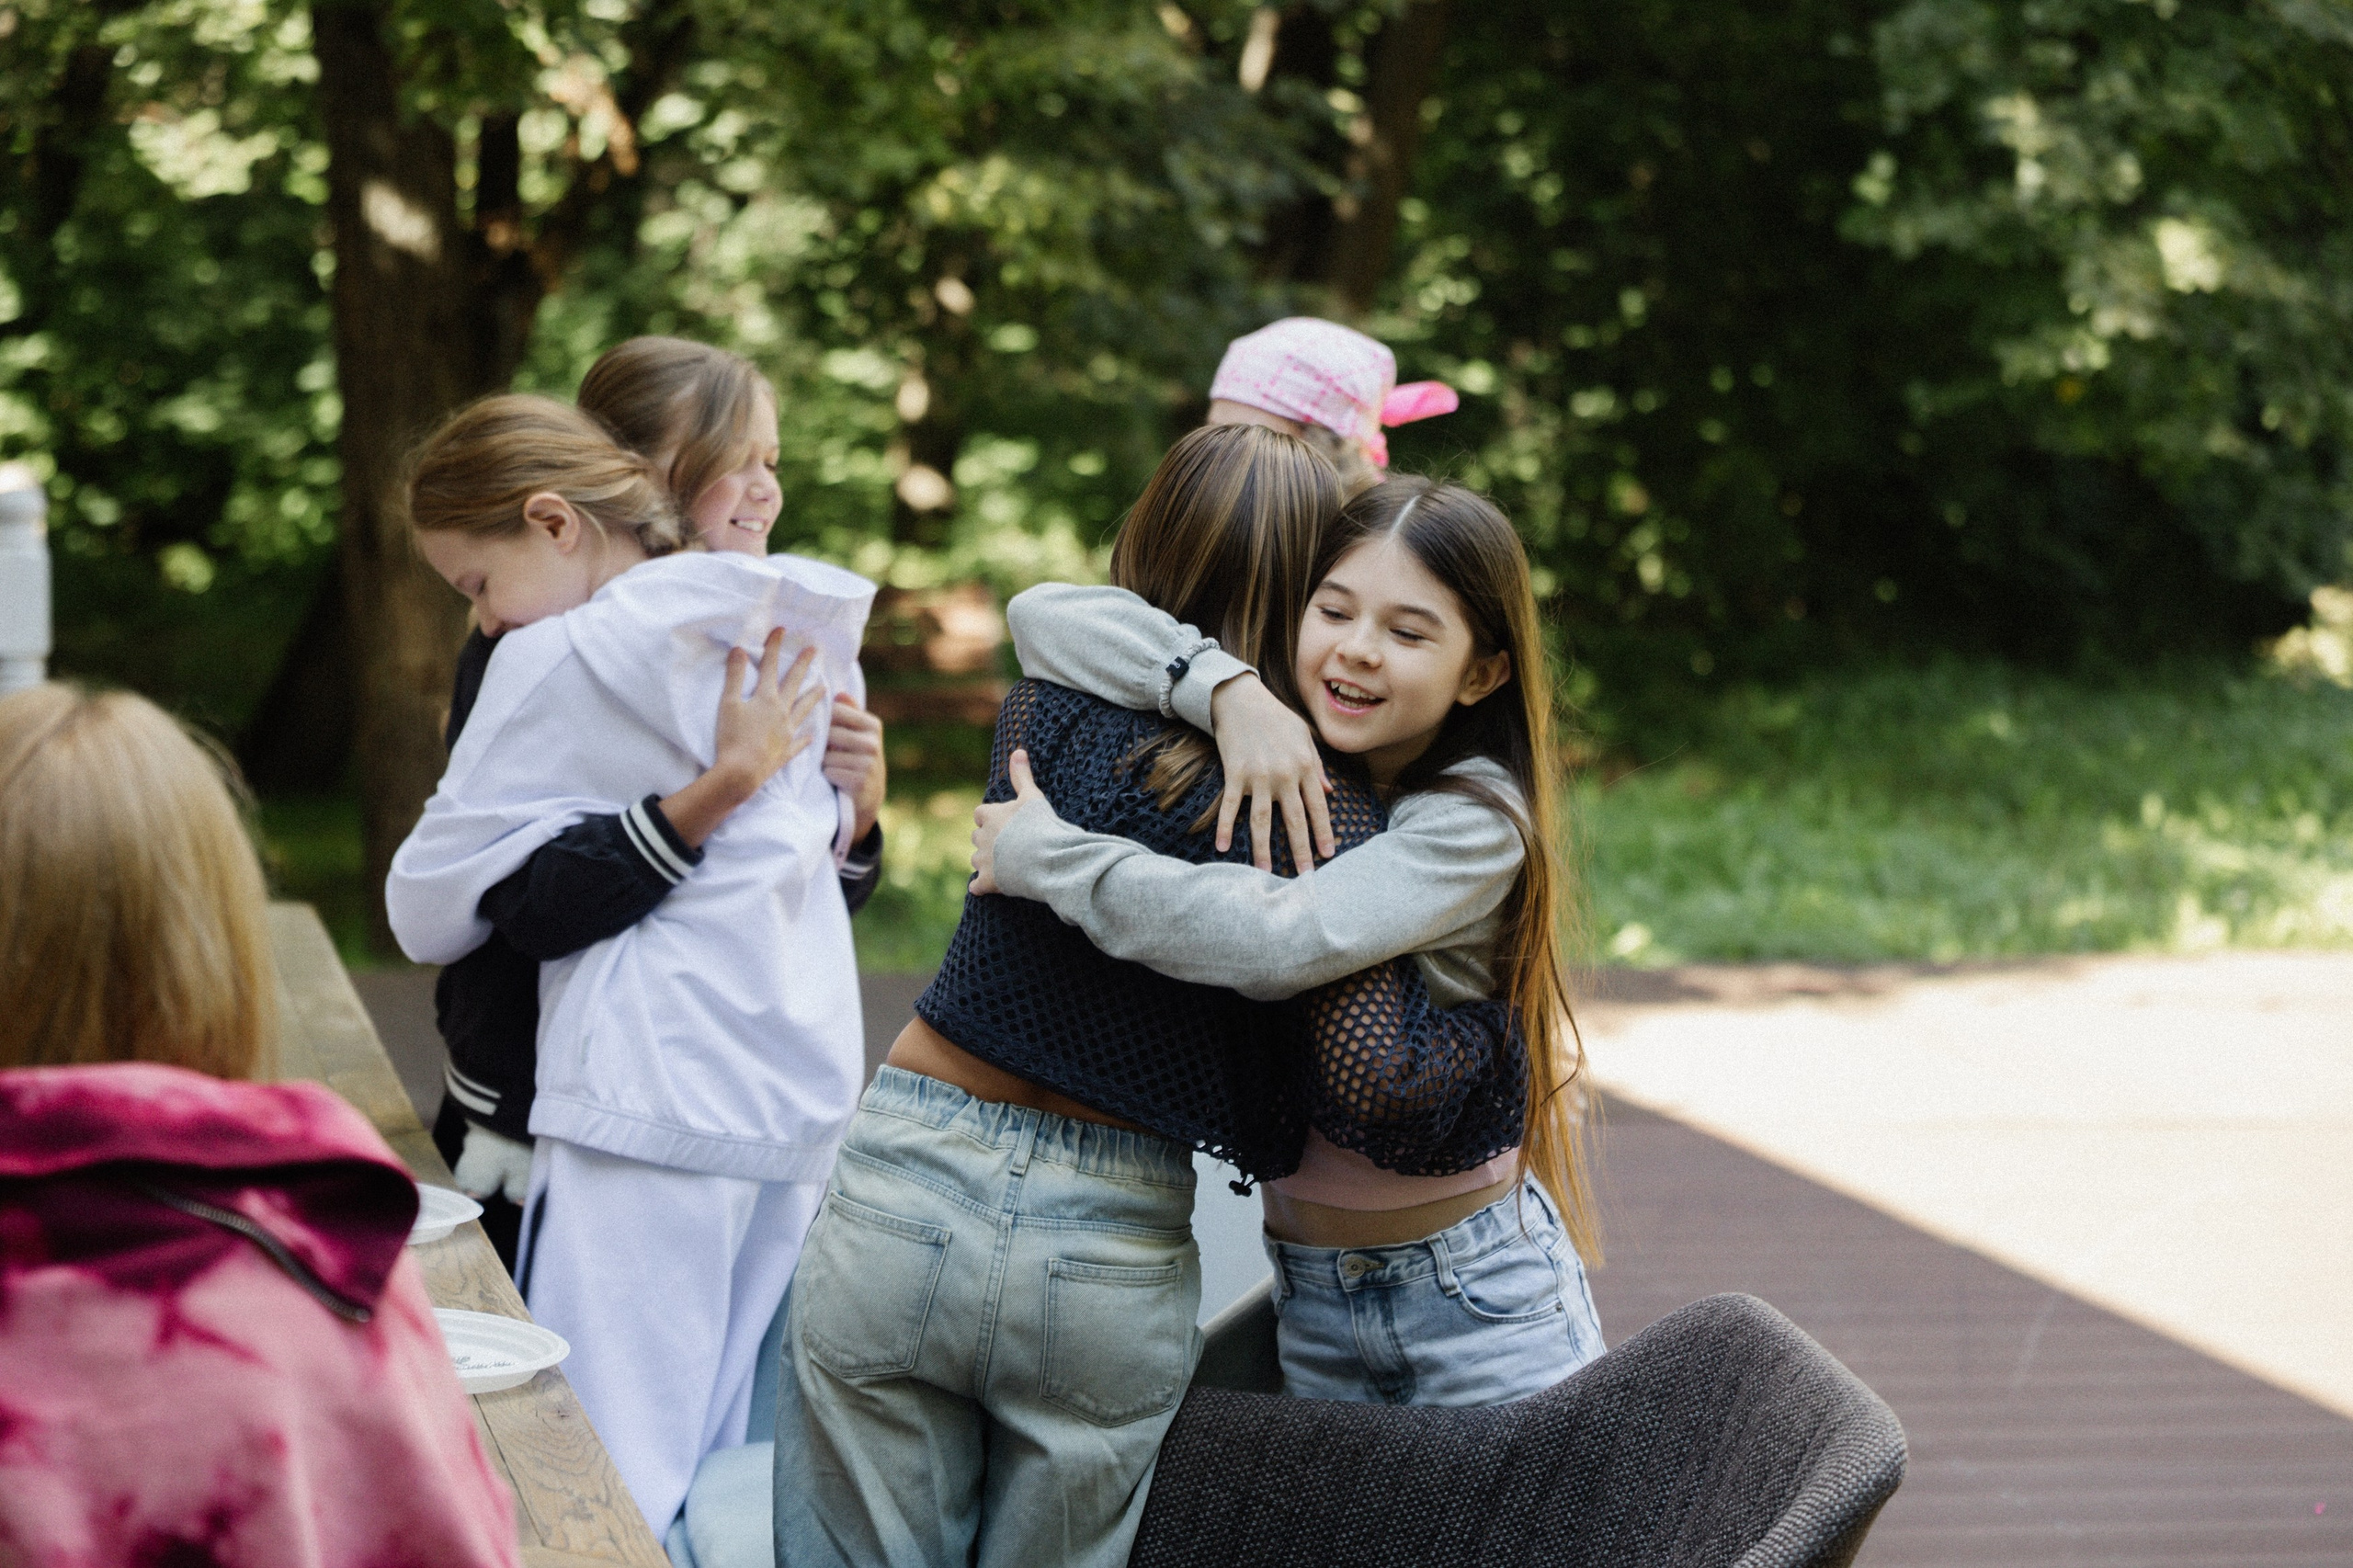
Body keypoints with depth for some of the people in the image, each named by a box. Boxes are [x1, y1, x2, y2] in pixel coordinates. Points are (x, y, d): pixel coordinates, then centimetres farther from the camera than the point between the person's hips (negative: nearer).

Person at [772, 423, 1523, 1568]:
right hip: (1114, 1256, -1)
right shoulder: (1324, 815, -9)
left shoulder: (1047, 707, 0)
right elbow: (1377, 1074, -18)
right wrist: (1500, 1034, 0)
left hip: (905, 1201, 1)